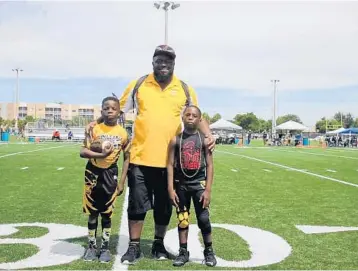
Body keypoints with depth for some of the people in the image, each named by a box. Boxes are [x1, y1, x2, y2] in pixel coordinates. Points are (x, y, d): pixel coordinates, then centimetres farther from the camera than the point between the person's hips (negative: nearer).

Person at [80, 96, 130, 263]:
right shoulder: (94, 129, -9)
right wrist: (100, 155, -33)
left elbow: (127, 158, 3)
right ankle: (91, 246, 22)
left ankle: (105, 247, 19)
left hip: (110, 173, 1)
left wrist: (122, 181, -1)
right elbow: (83, 152, -16)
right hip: (93, 172, -1)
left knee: (107, 213, 7)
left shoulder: (123, 133, -4)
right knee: (92, 212, 8)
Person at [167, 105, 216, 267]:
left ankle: (209, 251, 18)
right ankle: (183, 252, 22)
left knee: (203, 219, -1)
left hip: (199, 183, -1)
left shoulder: (204, 139, -2)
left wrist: (208, 189, -8)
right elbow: (170, 165, -2)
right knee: (182, 219, 9)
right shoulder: (176, 140, -2)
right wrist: (171, 189, -7)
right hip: (181, 184, 1)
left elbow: (209, 165, -2)